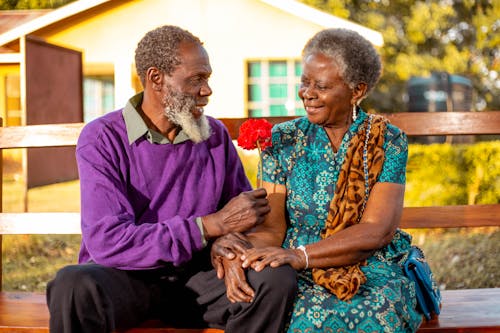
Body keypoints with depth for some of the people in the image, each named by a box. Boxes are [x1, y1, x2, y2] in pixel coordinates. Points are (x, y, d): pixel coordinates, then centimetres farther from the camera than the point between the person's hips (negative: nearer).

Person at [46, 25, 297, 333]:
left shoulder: (216, 135, 6)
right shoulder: (102, 139, -9)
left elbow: (247, 214, 10)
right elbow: (107, 242, -20)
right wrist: (213, 225, -21)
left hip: (195, 275, 4)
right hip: (126, 276, -4)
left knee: (277, 277, -22)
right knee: (76, 286, -37)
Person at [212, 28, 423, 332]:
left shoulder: (388, 142, 1)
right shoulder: (283, 140, 6)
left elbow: (376, 232, -11)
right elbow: (272, 228, -1)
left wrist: (301, 255, -25)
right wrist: (239, 246, -25)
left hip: (373, 275, 0)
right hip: (302, 281, 1)